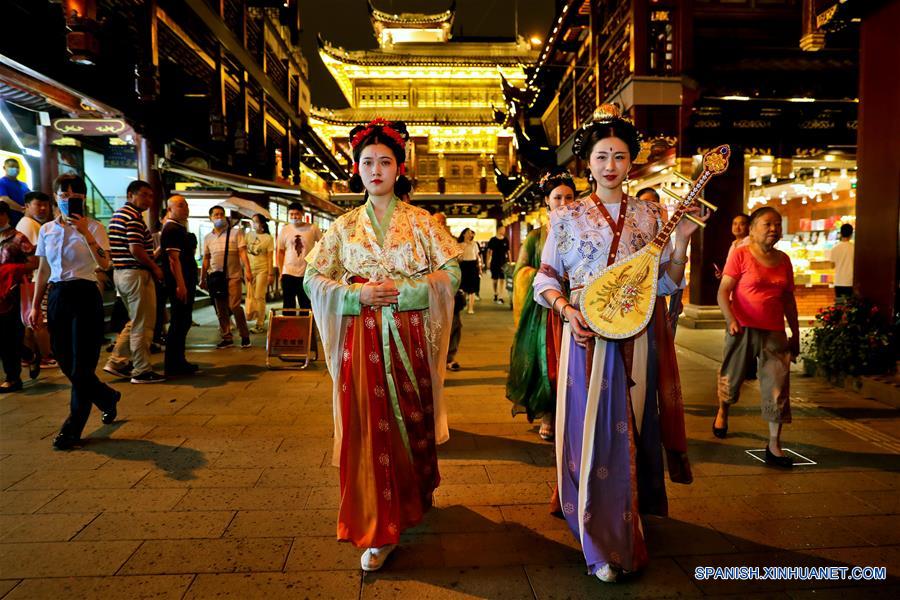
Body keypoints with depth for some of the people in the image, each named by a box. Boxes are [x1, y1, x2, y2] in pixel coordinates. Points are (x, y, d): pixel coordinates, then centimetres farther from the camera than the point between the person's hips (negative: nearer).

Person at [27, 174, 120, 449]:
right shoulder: (46, 230, 10)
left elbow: (105, 264, -18)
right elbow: (43, 271, 14)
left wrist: (85, 232, -25)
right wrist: (35, 306, 11)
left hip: (85, 295, -5)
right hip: (56, 296, 5)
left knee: (81, 366, -3)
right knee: (65, 362, 9)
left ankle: (72, 428, 11)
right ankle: (108, 398, 33)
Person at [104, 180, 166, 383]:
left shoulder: (118, 215, 17)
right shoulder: (134, 217, -15)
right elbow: (135, 250, -23)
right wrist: (155, 267, -11)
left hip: (121, 273, 10)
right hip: (136, 274, -10)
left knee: (135, 321, 21)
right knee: (143, 325, -2)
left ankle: (117, 361, 21)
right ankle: (142, 371, 5)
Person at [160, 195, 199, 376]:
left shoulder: (180, 228, 19)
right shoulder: (171, 229, -13)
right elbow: (173, 258, -20)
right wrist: (180, 284, -25)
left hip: (186, 281, 11)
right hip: (179, 283, -11)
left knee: (183, 322, 15)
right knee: (179, 323, -6)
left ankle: (178, 362, 23)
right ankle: (173, 367, -1)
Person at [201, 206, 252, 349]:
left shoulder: (236, 232, 2)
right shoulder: (208, 237, 14)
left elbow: (242, 253, -6)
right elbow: (206, 259, 18)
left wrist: (247, 270, -17)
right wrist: (202, 279, 16)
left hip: (233, 276, -4)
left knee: (234, 306, -10)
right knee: (221, 310, 6)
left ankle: (245, 336, 3)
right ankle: (227, 338, 14)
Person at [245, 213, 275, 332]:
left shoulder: (268, 238, -3)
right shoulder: (249, 235, 7)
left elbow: (270, 257, -4)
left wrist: (271, 274, -8)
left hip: (262, 270, -4)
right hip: (249, 269, 4)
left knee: (259, 297, -2)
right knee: (250, 296, 5)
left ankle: (260, 324, 4)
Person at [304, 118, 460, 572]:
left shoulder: (421, 222, 4)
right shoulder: (344, 226, 8)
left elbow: (451, 271, -2)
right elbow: (313, 278, 4)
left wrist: (402, 291, -15)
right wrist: (358, 294, -13)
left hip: (410, 338, 0)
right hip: (361, 341, 1)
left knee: (413, 419, 8)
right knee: (369, 427, 0)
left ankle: (416, 497, 34)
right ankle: (379, 530, 14)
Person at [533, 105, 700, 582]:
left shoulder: (648, 214, 10)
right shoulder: (567, 216, 4)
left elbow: (666, 283, 8)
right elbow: (546, 278, 3)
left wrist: (682, 240, -6)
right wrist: (566, 310, -15)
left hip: (638, 338, 3)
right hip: (589, 335, -2)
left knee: (634, 430, 10)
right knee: (593, 431, -2)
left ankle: (631, 525, 30)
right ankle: (603, 544, 11)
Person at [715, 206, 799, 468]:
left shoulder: (783, 260, 10)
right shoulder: (741, 255, -5)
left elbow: (788, 299, 16)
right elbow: (723, 291, -11)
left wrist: (795, 333, 16)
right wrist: (731, 320, -24)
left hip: (774, 332, 4)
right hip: (743, 328, -4)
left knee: (778, 386, -3)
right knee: (731, 378, 12)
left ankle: (774, 446, 2)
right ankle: (722, 412, 43)